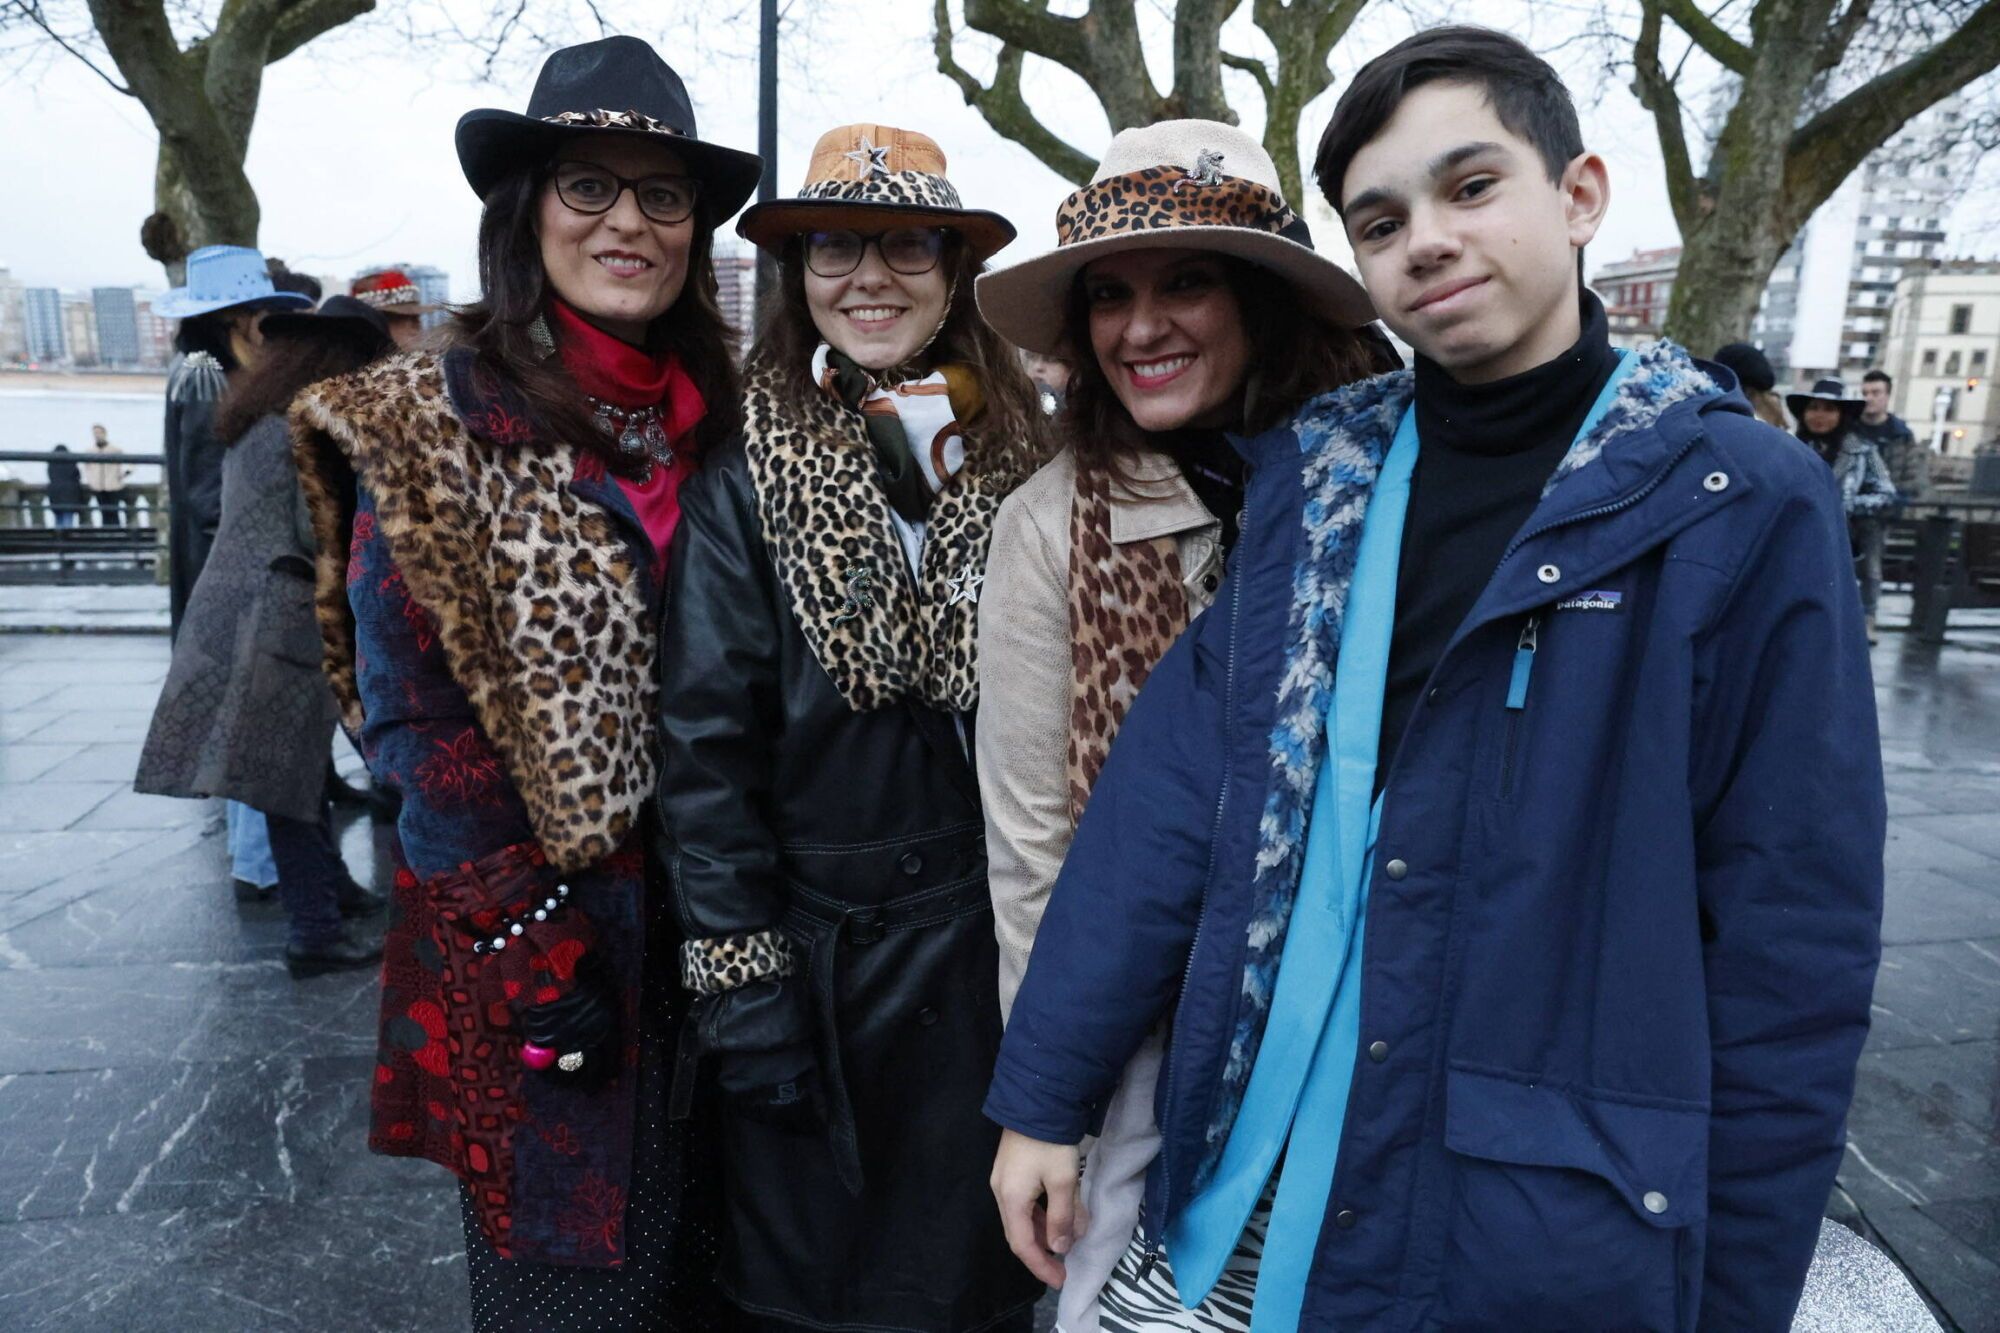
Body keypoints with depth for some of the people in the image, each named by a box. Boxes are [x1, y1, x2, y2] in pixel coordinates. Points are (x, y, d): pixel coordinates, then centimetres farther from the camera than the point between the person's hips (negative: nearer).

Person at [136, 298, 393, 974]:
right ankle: (315, 931, 2)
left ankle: (331, 887, 28)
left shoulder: (253, 416, 16)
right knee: (290, 772, -5)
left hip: (236, 606, 9)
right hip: (280, 615, -9)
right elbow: (319, 530, -18)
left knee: (295, 760, 16)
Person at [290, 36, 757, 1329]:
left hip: (702, 923, 5)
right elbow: (416, 713, -13)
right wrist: (528, 944, -14)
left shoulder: (711, 423, 4)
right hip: (535, 938, -4)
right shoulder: (430, 419, -11)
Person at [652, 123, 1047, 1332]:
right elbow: (706, 743, -8)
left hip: (991, 949, 2)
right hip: (813, 948, -2)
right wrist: (739, 977, -10)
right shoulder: (749, 471, -6)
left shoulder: (1016, 459, 1)